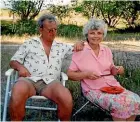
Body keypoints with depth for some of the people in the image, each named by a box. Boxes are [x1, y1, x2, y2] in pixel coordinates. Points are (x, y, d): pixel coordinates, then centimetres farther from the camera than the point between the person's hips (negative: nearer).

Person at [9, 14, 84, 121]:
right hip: (29, 79, -1)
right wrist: (20, 67, -8)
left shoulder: (62, 47, 22)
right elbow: (13, 61, 16)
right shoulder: (29, 43, 16)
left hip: (50, 82, 2)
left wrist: (79, 44, 4)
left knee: (67, 98, -31)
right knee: (18, 93, -38)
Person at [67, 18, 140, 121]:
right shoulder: (80, 51, -5)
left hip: (112, 85, 5)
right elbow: (70, 74, -4)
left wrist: (117, 69, -3)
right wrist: (86, 74, -20)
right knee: (119, 103, -29)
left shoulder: (107, 50, 10)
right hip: (94, 89, -5)